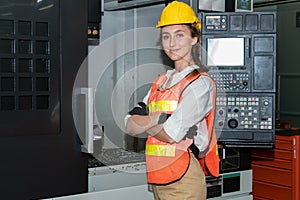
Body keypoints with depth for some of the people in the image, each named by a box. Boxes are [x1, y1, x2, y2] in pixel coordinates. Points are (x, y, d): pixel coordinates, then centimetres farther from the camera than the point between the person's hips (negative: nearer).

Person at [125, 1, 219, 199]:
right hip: (158, 180, 7)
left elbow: (171, 134, -19)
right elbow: (130, 126, 5)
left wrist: (142, 122, -1)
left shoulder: (201, 83, -9)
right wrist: (158, 117, -11)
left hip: (184, 181, -7)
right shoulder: (160, 82, 14)